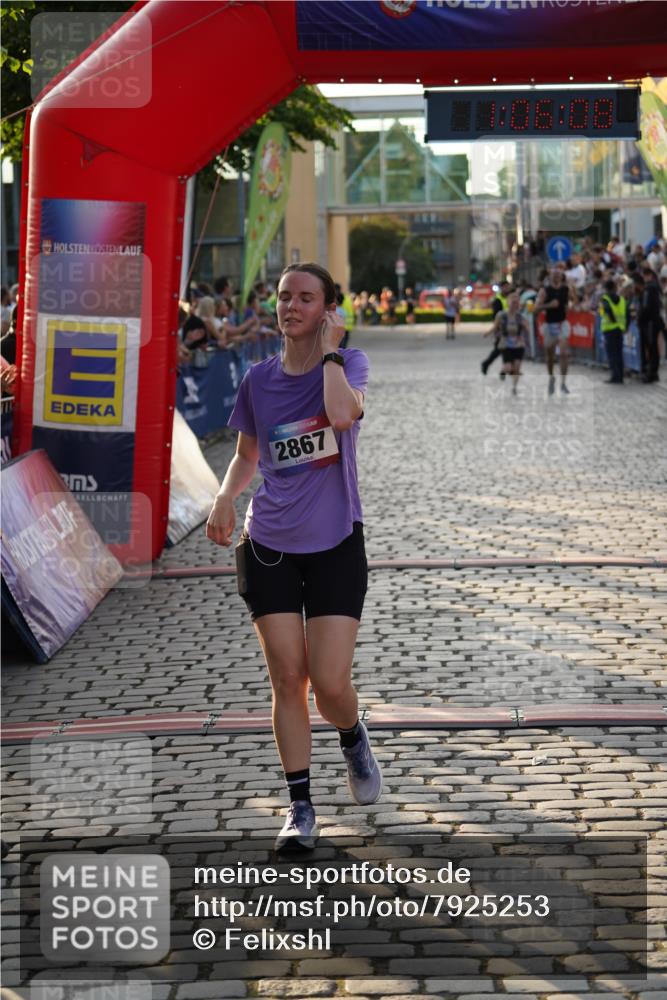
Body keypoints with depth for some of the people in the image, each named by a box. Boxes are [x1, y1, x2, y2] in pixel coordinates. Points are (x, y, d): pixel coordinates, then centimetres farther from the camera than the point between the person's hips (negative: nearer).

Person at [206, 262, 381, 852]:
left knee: (331, 684, -7)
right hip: (269, 546, 3)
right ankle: (301, 808, 11)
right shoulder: (259, 379, 4)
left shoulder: (348, 362, -5)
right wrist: (226, 497, -3)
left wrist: (329, 351, -16)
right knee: (287, 677, -1)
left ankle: (353, 739, 29)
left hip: (336, 544, -2)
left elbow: (343, 413, -28)